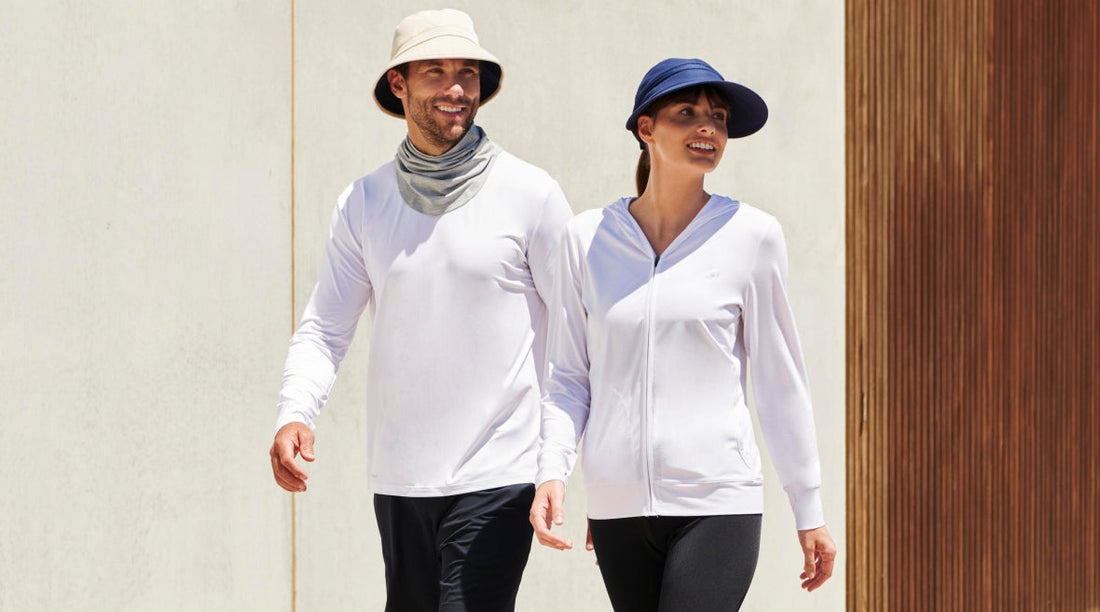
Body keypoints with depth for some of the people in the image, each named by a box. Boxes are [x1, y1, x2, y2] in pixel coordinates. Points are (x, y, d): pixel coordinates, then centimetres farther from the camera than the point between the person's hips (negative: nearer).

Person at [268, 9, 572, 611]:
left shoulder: (530, 194, -3)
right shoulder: (362, 203, 7)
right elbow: (325, 327, 5)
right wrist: (294, 414, -14)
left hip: (497, 476, -4)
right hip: (397, 478, 4)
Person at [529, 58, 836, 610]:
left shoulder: (751, 235, 2)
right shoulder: (586, 239, 6)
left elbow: (781, 379, 7)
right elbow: (568, 377, 10)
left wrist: (809, 511, 9)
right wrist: (552, 471, -6)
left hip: (717, 506, -2)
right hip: (618, 505, 2)